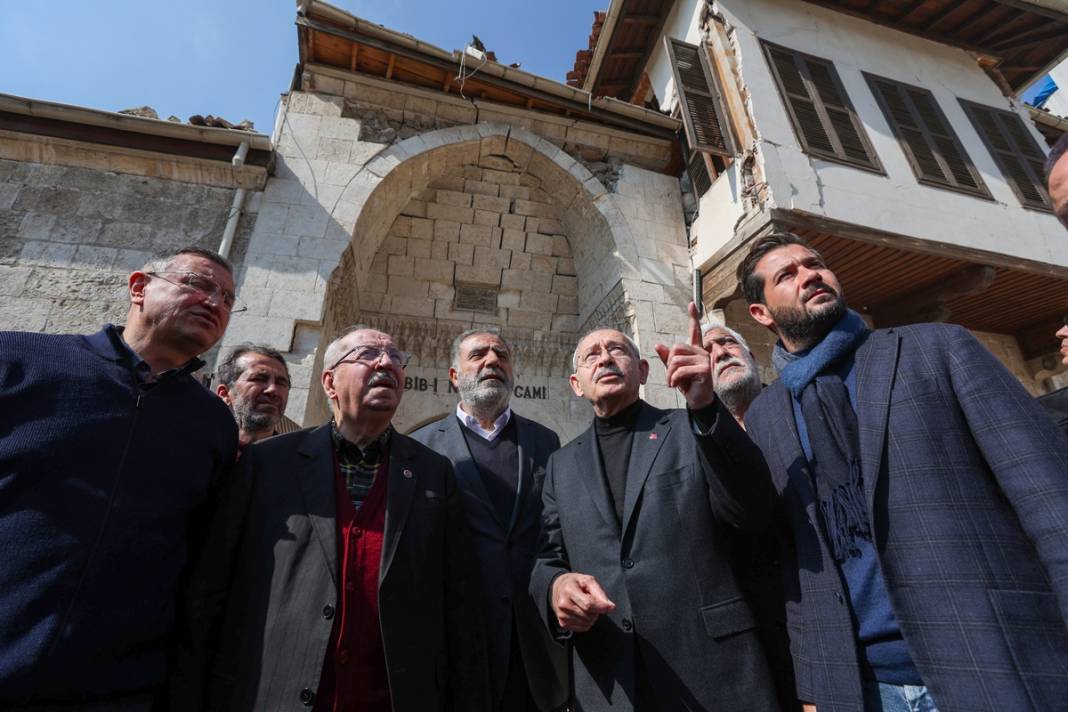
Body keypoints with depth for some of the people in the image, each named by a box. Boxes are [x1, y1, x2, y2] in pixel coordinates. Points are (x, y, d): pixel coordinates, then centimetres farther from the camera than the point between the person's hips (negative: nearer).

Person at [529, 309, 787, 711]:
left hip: (712, 669, -1)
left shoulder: (692, 430, 1)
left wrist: (706, 407, -25)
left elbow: (754, 512, -12)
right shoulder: (561, 465, 8)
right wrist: (556, 586, -16)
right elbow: (547, 559, 8)